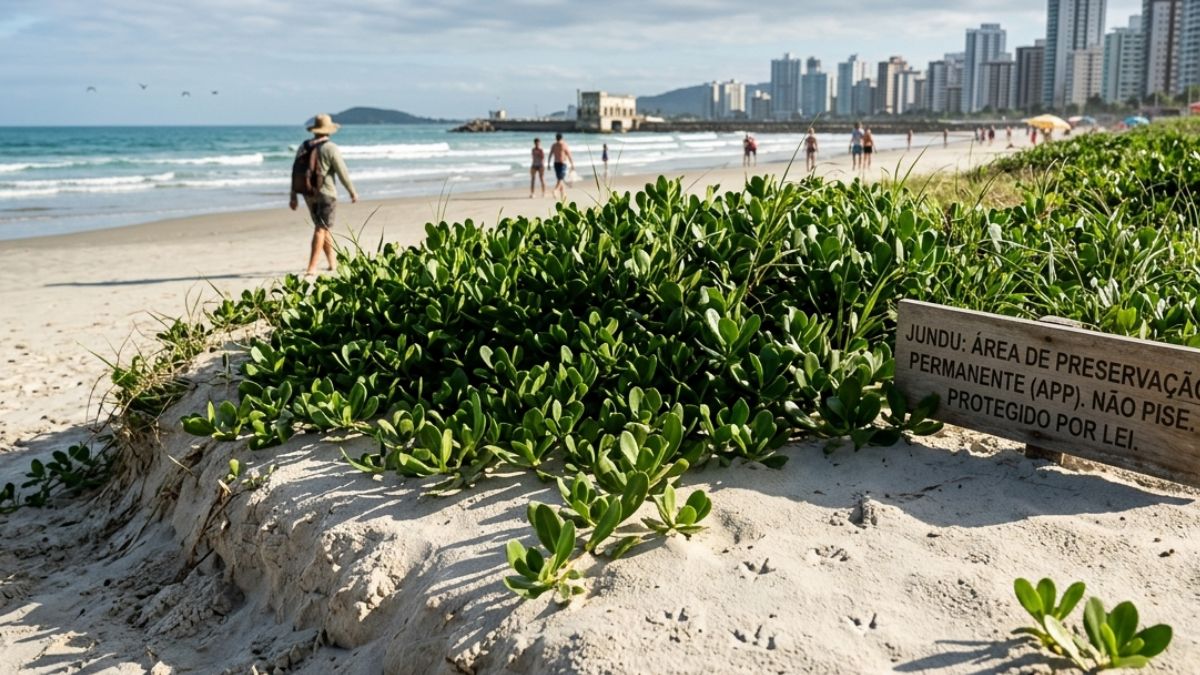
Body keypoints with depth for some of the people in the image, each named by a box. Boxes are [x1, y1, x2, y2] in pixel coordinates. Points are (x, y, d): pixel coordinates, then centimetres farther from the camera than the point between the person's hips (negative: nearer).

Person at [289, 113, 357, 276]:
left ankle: (333, 262, 26)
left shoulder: (303, 147, 5)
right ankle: (312, 267, -12)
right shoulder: (330, 148, -12)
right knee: (321, 229, -5)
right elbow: (342, 173, -9)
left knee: (325, 227, 18)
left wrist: (293, 196, 14)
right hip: (326, 194, -6)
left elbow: (295, 173, 8)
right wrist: (353, 192, 3)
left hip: (309, 194, 6)